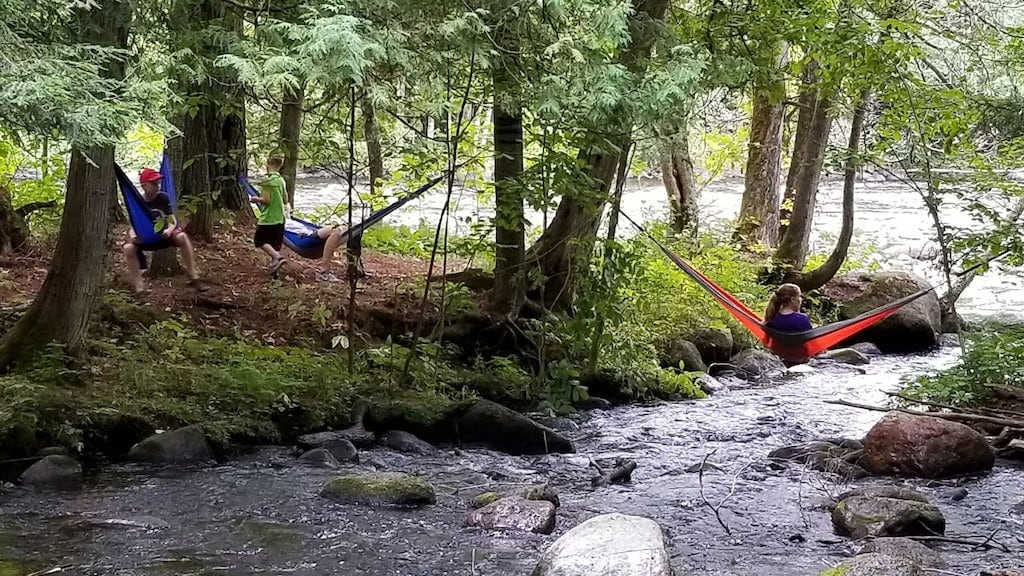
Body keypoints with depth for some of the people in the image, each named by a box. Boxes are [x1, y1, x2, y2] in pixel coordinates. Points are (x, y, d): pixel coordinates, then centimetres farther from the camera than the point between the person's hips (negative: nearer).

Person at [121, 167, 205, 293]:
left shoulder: (163, 198, -9)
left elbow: (173, 221, -9)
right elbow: (134, 227, -7)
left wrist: (169, 230, -33)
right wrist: (133, 236, -31)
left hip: (164, 235, 0)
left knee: (182, 236, -33)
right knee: (128, 248, -31)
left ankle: (194, 278, -27)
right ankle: (139, 287, -24)